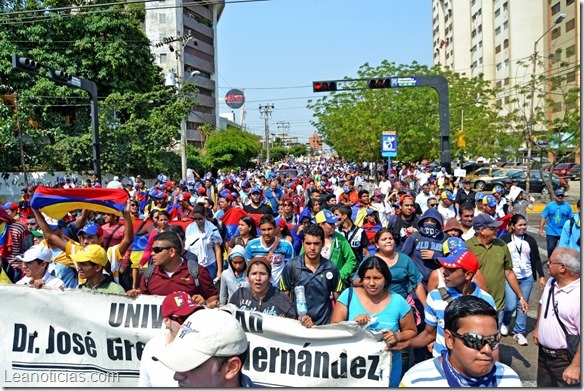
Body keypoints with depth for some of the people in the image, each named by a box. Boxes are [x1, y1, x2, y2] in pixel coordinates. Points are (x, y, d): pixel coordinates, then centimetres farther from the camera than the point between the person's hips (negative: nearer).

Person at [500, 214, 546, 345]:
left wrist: (541, 276, 2)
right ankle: (504, 323, 24)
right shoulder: (504, 240, -8)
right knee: (511, 306, -8)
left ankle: (519, 332, 20)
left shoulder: (530, 240, 1)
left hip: (527, 278, 3)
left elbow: (536, 259, 7)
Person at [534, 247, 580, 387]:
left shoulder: (578, 296, -29)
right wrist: (537, 328, 19)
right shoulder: (551, 282, -1)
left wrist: (576, 366, -25)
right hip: (543, 353, 8)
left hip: (565, 359, -8)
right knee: (542, 386, 21)